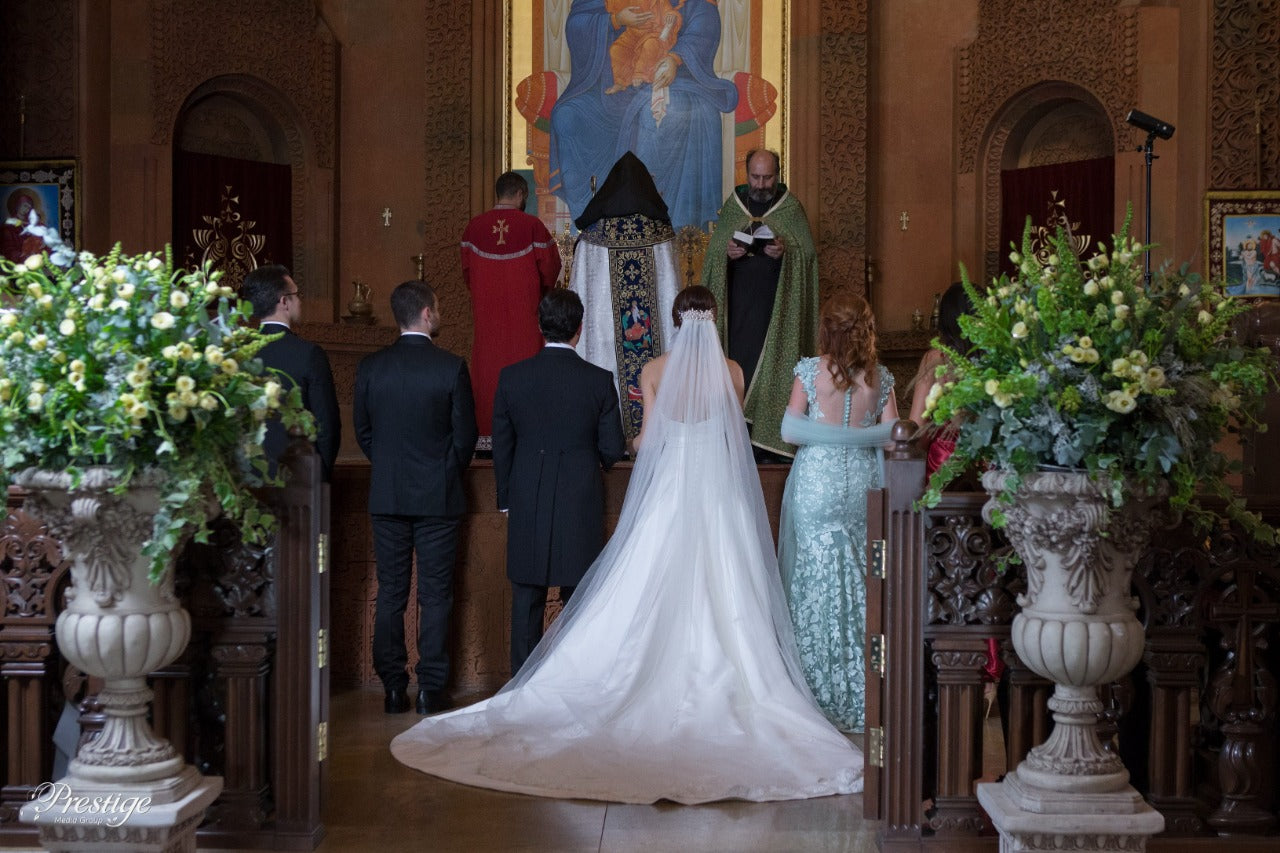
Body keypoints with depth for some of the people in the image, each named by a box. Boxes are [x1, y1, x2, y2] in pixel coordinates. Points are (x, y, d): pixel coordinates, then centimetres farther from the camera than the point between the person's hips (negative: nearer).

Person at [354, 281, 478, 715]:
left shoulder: (370, 367, -1)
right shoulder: (451, 367, -9)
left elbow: (361, 431, 6)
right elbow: (465, 435, -5)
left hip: (386, 496, 3)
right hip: (438, 497, -2)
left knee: (390, 594, 8)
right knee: (435, 595, 4)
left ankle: (393, 688, 11)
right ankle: (431, 688, 6)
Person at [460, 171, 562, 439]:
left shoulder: (474, 227, -1)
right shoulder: (532, 226, -9)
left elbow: (466, 271, 6)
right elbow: (551, 267, -3)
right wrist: (540, 291, 16)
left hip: (485, 310, 3)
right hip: (524, 313, -3)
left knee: (488, 366, 9)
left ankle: (486, 426, 12)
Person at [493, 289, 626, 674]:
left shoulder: (511, 377, -3)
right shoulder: (599, 380, -8)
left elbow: (501, 445, 3)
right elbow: (613, 449, -4)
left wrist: (506, 499, 14)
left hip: (527, 503, 1)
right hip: (581, 504, -1)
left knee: (526, 602, 9)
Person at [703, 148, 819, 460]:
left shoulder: (791, 207, 3)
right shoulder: (732, 205, 9)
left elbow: (808, 253, 1)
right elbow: (713, 249, 9)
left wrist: (786, 252, -20)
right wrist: (727, 253, -13)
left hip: (776, 303, -2)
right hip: (738, 301, 2)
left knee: (771, 363, -4)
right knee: (738, 361, -2)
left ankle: (767, 436, 1)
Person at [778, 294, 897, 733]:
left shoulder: (810, 370, -6)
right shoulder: (880, 376, 0)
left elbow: (790, 430, -5)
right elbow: (891, 435, -1)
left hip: (817, 483, -2)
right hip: (862, 483, 3)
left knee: (817, 581, 4)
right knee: (859, 580, 10)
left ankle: (823, 692, 8)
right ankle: (860, 693, 15)